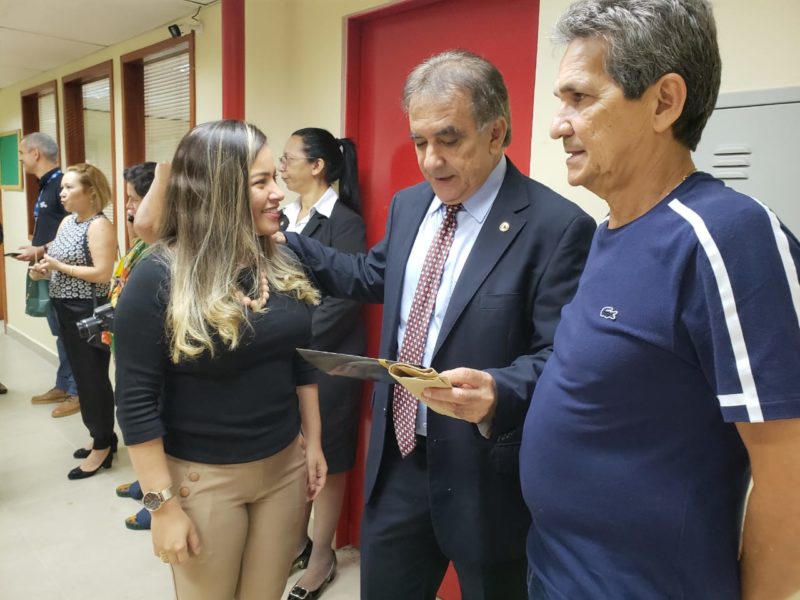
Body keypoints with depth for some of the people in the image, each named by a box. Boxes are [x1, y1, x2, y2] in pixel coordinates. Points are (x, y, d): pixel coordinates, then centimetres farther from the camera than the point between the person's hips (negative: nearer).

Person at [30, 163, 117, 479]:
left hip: (89, 312, -9)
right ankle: (100, 437, 28)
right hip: (66, 310, 9)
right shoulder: (67, 222, 12)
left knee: (93, 379, 0)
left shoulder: (99, 226, -16)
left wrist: (59, 266, -17)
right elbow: (59, 262, 18)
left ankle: (102, 446, 13)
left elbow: (103, 274, -23)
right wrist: (43, 271, -4)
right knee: (82, 376, 15)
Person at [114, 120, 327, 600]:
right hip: (202, 477, -4)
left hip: (286, 465, 5)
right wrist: (163, 504, -12)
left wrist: (313, 444, 10)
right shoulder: (159, 279, -17)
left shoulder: (285, 267, -1)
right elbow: (136, 401, -14)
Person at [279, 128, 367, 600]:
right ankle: (296, 541, 36)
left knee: (326, 459, 8)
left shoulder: (345, 221, -11)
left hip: (325, 358, -6)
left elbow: (343, 300, -16)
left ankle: (322, 557, 26)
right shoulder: (286, 217, 10)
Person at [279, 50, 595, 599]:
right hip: (398, 458, 6)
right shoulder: (408, 206, 5)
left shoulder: (557, 226, -17)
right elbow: (372, 278, 20)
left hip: (484, 474, -5)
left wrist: (498, 393, -38)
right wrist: (281, 240, 17)